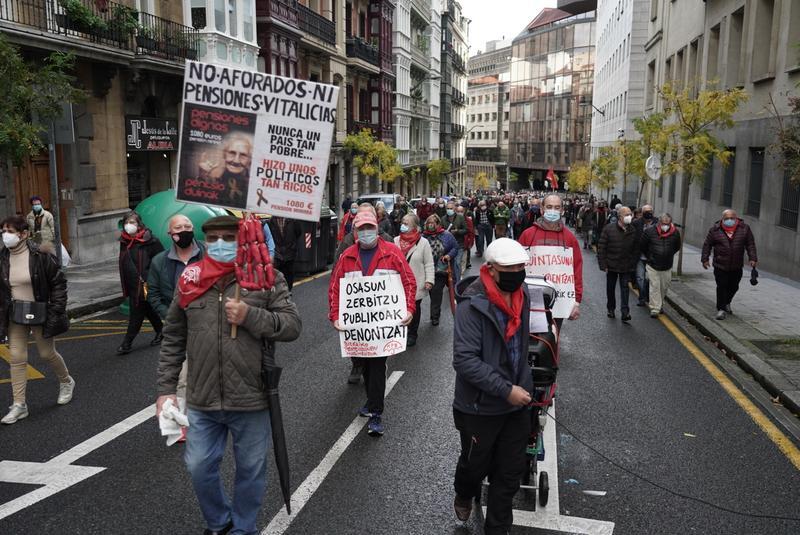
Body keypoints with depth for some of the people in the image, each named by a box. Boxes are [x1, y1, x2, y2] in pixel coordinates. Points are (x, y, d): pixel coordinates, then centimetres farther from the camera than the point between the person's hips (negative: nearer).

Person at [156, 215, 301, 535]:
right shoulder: (190, 279, 3)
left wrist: (251, 316, -21)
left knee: (250, 470, 13)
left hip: (251, 399, -2)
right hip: (202, 400, 3)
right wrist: (166, 388, 6)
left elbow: (293, 325, -8)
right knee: (199, 467, 14)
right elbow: (173, 339, 8)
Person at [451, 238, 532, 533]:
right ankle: (465, 494, 52)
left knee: (510, 473, 14)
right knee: (476, 465, 18)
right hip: (480, 406, -5)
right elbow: (465, 360, -28)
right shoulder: (473, 304, -23)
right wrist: (506, 390, -27)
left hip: (516, 403, 6)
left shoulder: (521, 296, 1)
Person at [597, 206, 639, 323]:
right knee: (610, 288, 13)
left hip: (626, 267, 1)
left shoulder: (633, 231, -2)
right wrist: (603, 265, -12)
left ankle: (625, 312, -4)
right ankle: (611, 309, 30)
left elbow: (636, 250, 6)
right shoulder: (609, 229, -9)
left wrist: (633, 265, 2)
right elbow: (601, 248, -9)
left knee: (625, 288, -4)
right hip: (611, 265, 0)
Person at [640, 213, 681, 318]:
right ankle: (654, 309, -1)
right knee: (654, 286, -5)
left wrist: (668, 256, 15)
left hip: (667, 266, 3)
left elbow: (677, 247, 15)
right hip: (653, 266, -3)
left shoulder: (675, 233, -5)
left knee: (664, 287, 13)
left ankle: (660, 305, 32)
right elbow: (642, 246, 2)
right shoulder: (650, 231, -12)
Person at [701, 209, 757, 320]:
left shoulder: (744, 228, -1)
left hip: (736, 266, 2)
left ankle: (726, 303, 39)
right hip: (720, 266, -2)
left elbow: (750, 244, 4)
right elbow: (707, 245, 2)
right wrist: (705, 259, -1)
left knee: (734, 287, 13)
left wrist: (753, 258, -2)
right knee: (722, 287, -5)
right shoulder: (715, 229, -5)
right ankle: (721, 309, 6)